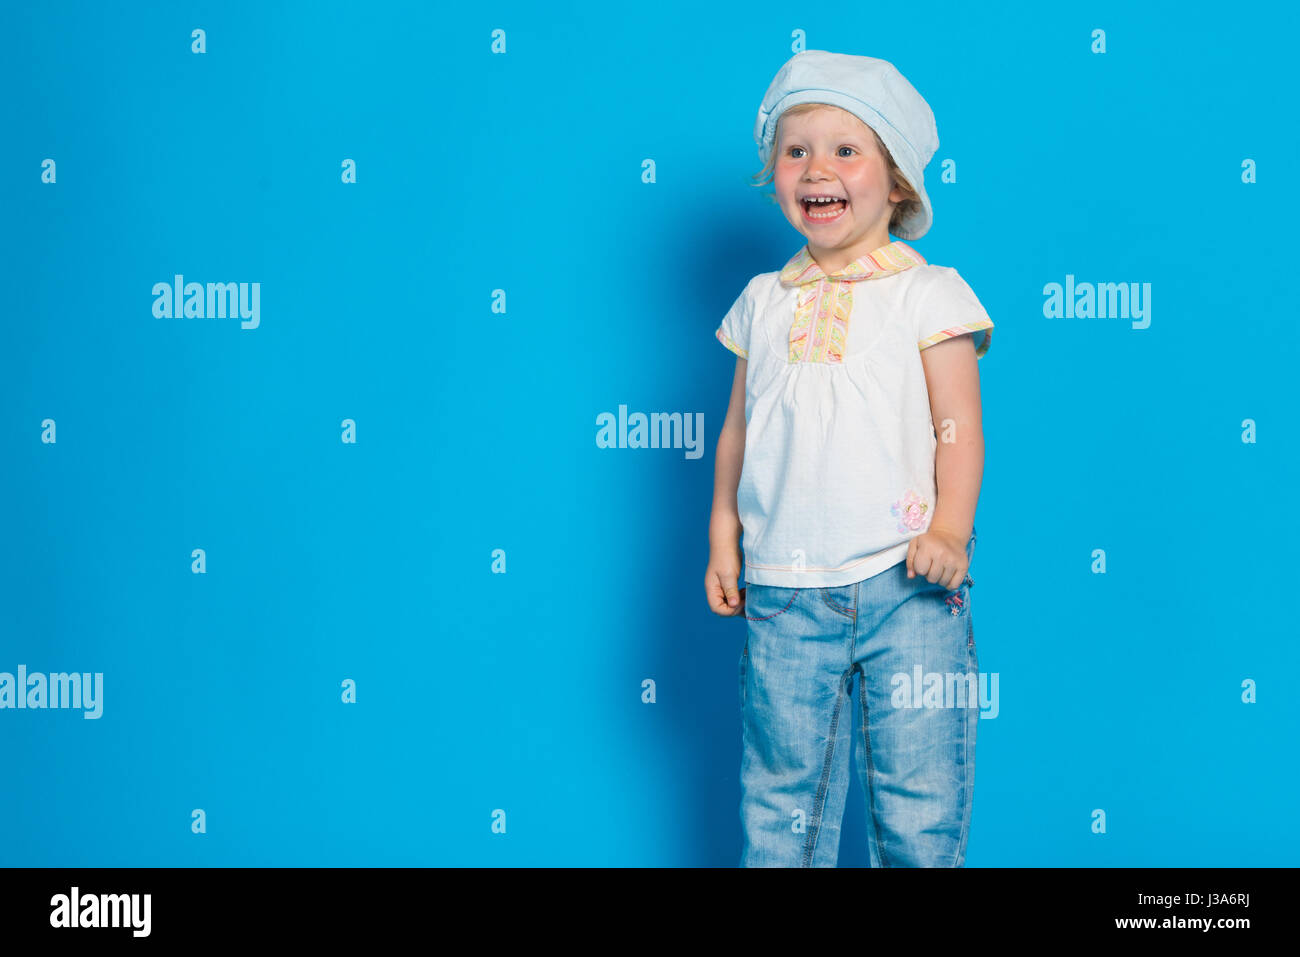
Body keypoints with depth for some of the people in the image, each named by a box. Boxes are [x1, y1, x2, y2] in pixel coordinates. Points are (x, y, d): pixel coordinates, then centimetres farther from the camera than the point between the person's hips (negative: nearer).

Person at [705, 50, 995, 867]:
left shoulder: (928, 294, -1)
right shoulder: (763, 303, 11)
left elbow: (959, 425, -4)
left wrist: (949, 531, -17)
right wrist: (722, 537, 12)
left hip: (905, 585, -3)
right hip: (784, 591, 3)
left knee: (920, 791, 2)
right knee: (782, 787, 10)